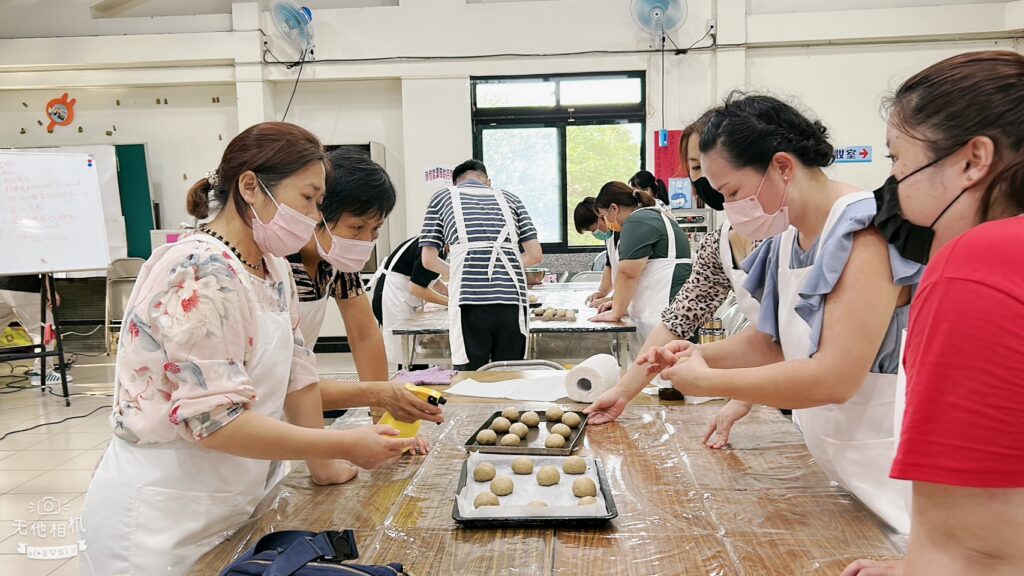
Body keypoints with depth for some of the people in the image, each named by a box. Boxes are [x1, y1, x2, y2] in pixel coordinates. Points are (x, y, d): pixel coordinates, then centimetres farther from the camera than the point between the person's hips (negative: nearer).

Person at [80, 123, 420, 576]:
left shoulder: (273, 266, 3)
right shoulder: (200, 272, -24)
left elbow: (296, 371, 6)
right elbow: (214, 420, -28)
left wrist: (325, 466, 6)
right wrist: (345, 445, -25)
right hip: (160, 515, -8)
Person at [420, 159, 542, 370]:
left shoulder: (443, 198, 17)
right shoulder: (510, 199, 22)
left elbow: (429, 260, 14)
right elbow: (535, 255, 16)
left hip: (470, 301, -2)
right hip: (513, 300, 2)